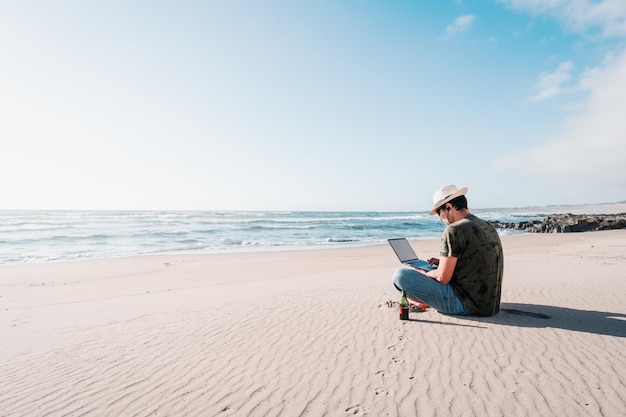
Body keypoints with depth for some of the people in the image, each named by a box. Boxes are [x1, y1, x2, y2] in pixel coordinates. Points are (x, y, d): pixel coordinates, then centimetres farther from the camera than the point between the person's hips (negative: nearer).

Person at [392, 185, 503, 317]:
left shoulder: (454, 230, -17)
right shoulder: (488, 227, 10)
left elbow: (442, 278, -18)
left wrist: (423, 273, 2)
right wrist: (443, 262, 18)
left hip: (466, 305, -9)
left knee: (400, 274, -10)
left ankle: (425, 302, 13)